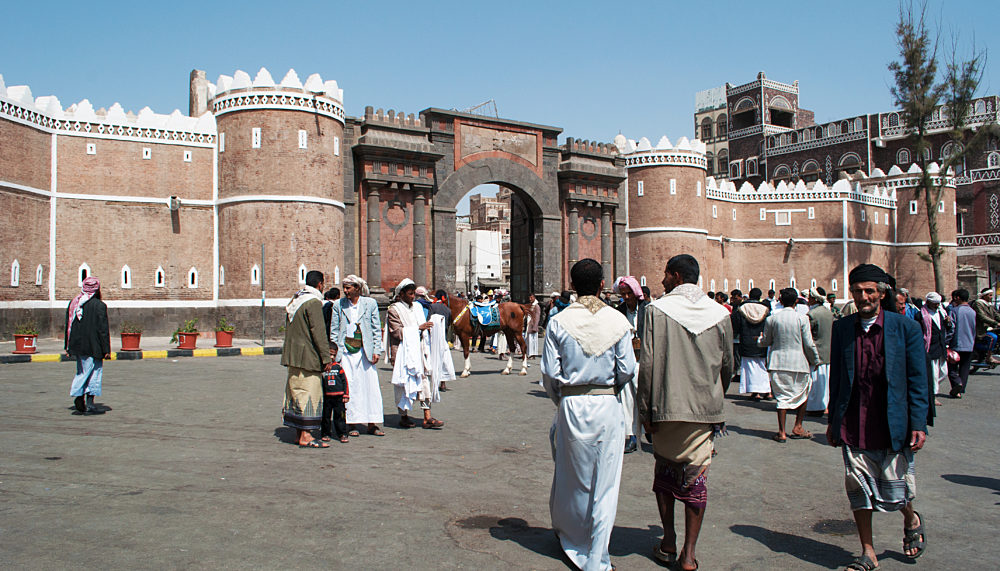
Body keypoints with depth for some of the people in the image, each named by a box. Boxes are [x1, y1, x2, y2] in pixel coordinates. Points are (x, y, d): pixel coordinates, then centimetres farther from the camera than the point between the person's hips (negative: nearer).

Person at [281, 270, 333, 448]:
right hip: (307, 356, -10)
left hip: (293, 354, 10)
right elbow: (318, 331, -19)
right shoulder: (314, 302, -14)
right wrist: (326, 357, -17)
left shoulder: (295, 300, 15)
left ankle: (300, 433, 21)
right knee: (309, 393, -6)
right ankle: (305, 436, -6)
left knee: (297, 392, 13)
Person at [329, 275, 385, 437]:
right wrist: (335, 352, 2)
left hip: (365, 351, 0)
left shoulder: (370, 303, 3)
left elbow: (377, 329, 5)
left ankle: (372, 424, 6)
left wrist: (376, 350, -1)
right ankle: (353, 424, 8)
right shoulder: (338, 305, 6)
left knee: (371, 386, -1)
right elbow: (334, 331, 8)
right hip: (346, 352, 1)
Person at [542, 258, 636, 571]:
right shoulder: (618, 320, -5)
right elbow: (627, 370, -4)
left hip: (571, 404, 1)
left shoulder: (558, 322, -5)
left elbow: (550, 372, -5)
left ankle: (568, 537, 37)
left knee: (570, 475, 17)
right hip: (608, 406, 0)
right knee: (605, 483, 7)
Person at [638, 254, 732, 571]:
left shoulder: (657, 309, -8)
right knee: (696, 478, 7)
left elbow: (648, 364, -11)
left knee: (664, 471, 16)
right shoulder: (720, 313, 1)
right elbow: (727, 366, 8)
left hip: (667, 406, -2)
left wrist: (646, 410, -4)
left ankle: (668, 542, 21)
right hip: (705, 408, 2)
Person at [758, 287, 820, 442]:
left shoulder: (772, 318, -1)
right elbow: (809, 344, -5)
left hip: (778, 362, 2)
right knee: (802, 393, 18)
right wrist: (815, 360, 11)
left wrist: (759, 340, 30)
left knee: (782, 396, 6)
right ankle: (798, 427, 22)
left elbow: (765, 341, 7)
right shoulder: (802, 318, -7)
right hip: (799, 362, -1)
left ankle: (782, 432, 4)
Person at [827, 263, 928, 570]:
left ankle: (911, 520, 42)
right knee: (859, 493, 7)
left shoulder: (906, 328, -4)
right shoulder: (841, 328, 3)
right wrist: (833, 420, 9)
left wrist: (918, 424, -7)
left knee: (894, 493, 7)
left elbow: (917, 381, -2)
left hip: (892, 428, -2)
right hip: (853, 428, 2)